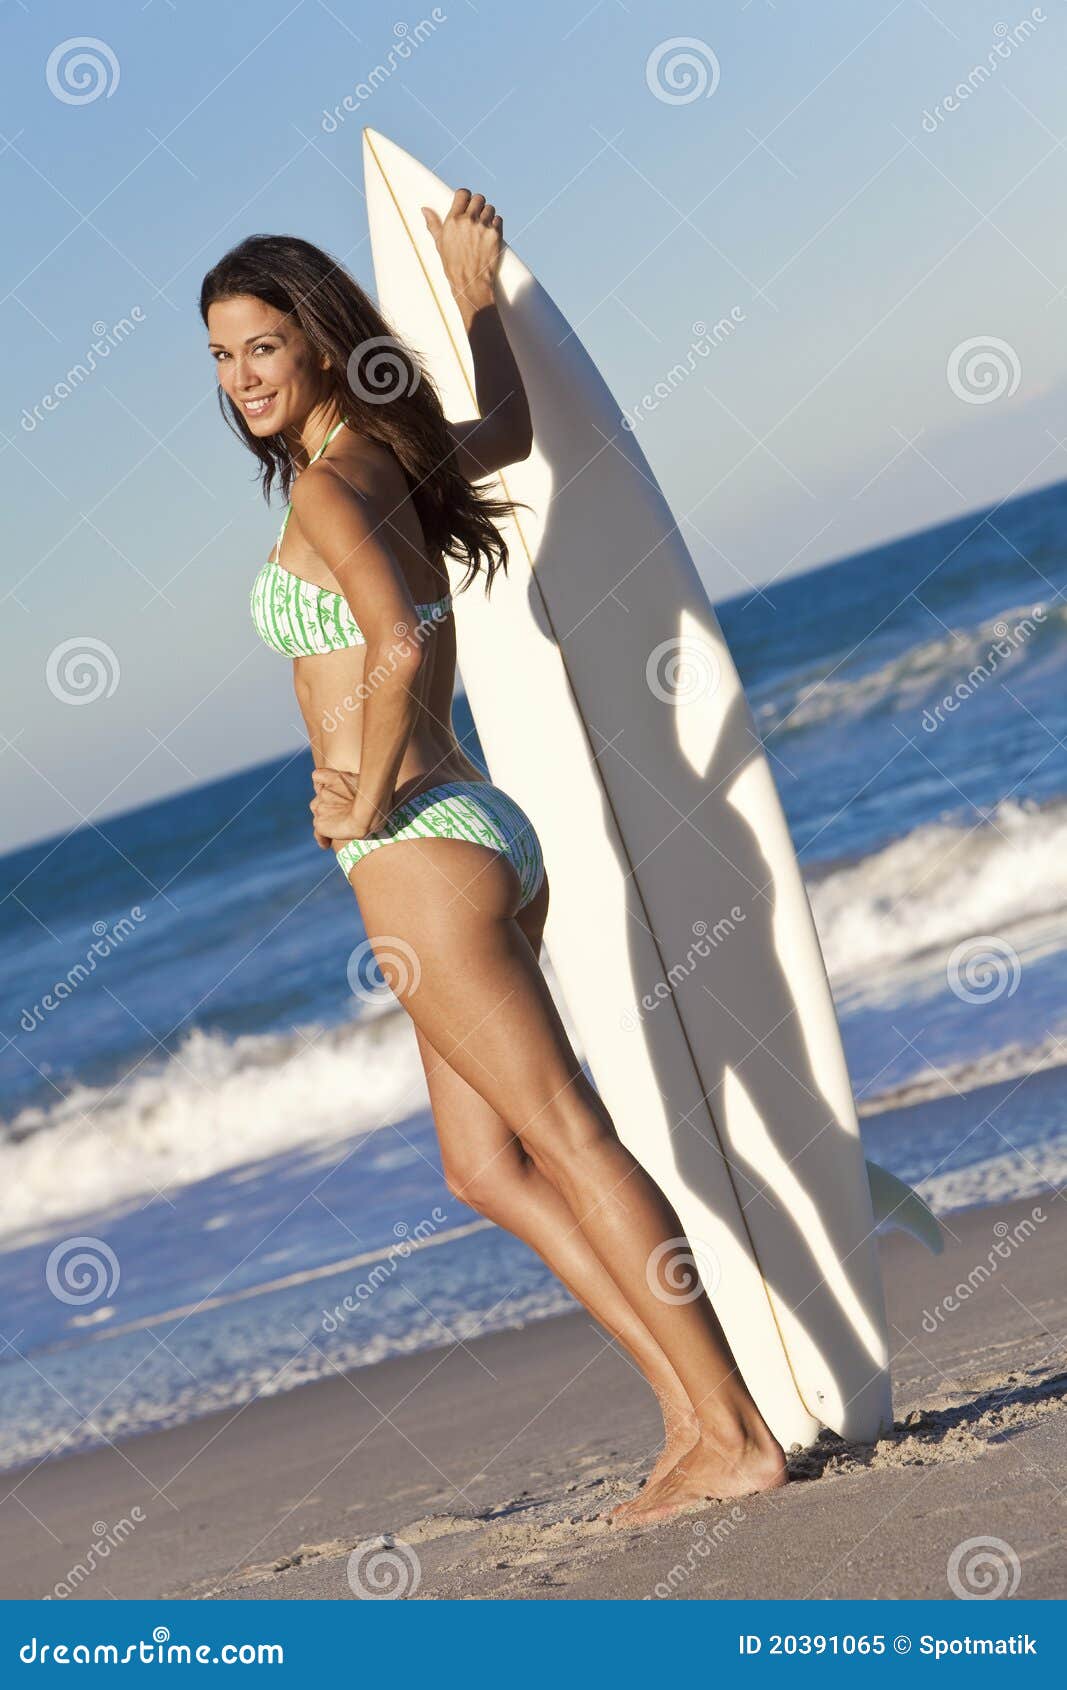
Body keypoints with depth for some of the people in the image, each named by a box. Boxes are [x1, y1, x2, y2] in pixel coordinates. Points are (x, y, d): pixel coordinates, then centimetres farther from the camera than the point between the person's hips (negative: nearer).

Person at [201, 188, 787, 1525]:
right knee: (486, 1166, 12)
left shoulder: (326, 483, -12)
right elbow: (508, 431, 36)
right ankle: (692, 1412, 10)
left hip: (422, 853, -9)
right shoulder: (400, 461, 14)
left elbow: (396, 642, -28)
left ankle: (735, 1437, -7)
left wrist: (363, 803, -15)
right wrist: (474, 292, 43)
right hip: (484, 834, 9)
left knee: (571, 1142, -8)